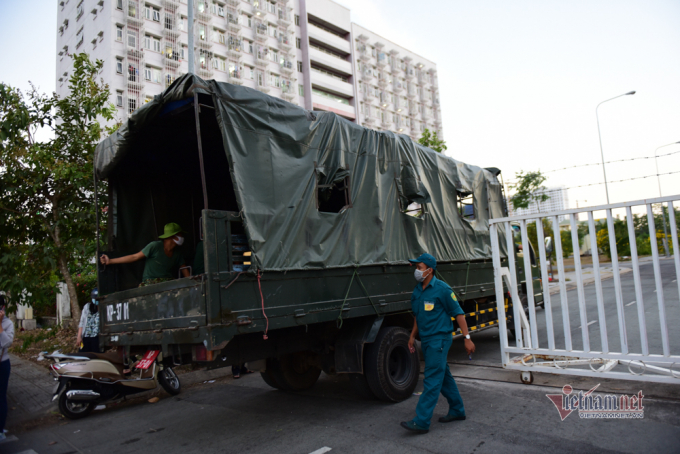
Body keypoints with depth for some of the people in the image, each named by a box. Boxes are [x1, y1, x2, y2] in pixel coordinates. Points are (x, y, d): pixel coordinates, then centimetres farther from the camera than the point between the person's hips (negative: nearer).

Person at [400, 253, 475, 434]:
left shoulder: (442, 289, -13)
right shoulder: (417, 290, 9)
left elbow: (458, 313, -10)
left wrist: (467, 338, -11)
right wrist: (412, 336, 18)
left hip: (439, 339, -8)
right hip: (426, 339, 8)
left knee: (432, 380, -7)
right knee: (444, 376, 17)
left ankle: (421, 421, -6)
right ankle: (457, 411, 32)